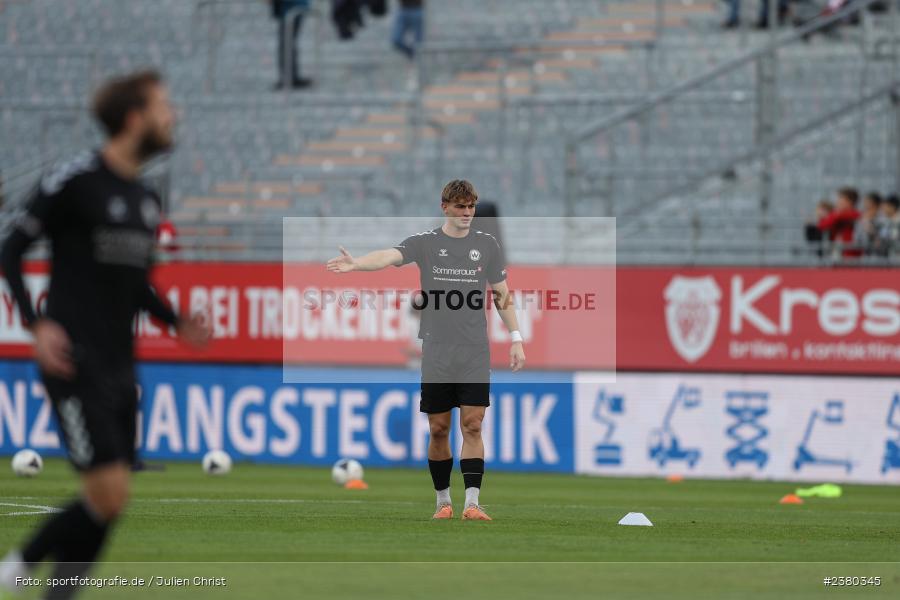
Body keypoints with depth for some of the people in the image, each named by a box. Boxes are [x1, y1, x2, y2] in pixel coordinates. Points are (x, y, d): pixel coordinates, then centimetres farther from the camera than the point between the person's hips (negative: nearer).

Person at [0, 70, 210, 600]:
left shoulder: (147, 199, 14)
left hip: (120, 370, 8)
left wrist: (178, 323, 10)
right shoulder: (75, 180, -9)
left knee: (110, 506, 5)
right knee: (108, 496, -15)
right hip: (76, 365, -8)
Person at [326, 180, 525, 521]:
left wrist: (515, 339, 9)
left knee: (472, 426, -8)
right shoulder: (424, 243, 0)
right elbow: (389, 256, -19)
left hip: (475, 354, 1)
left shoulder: (486, 244, 7)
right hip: (436, 354, 0)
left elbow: (502, 294, 14)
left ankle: (472, 503, -11)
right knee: (438, 429, 4)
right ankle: (443, 501, 18)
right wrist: (355, 264, -39)